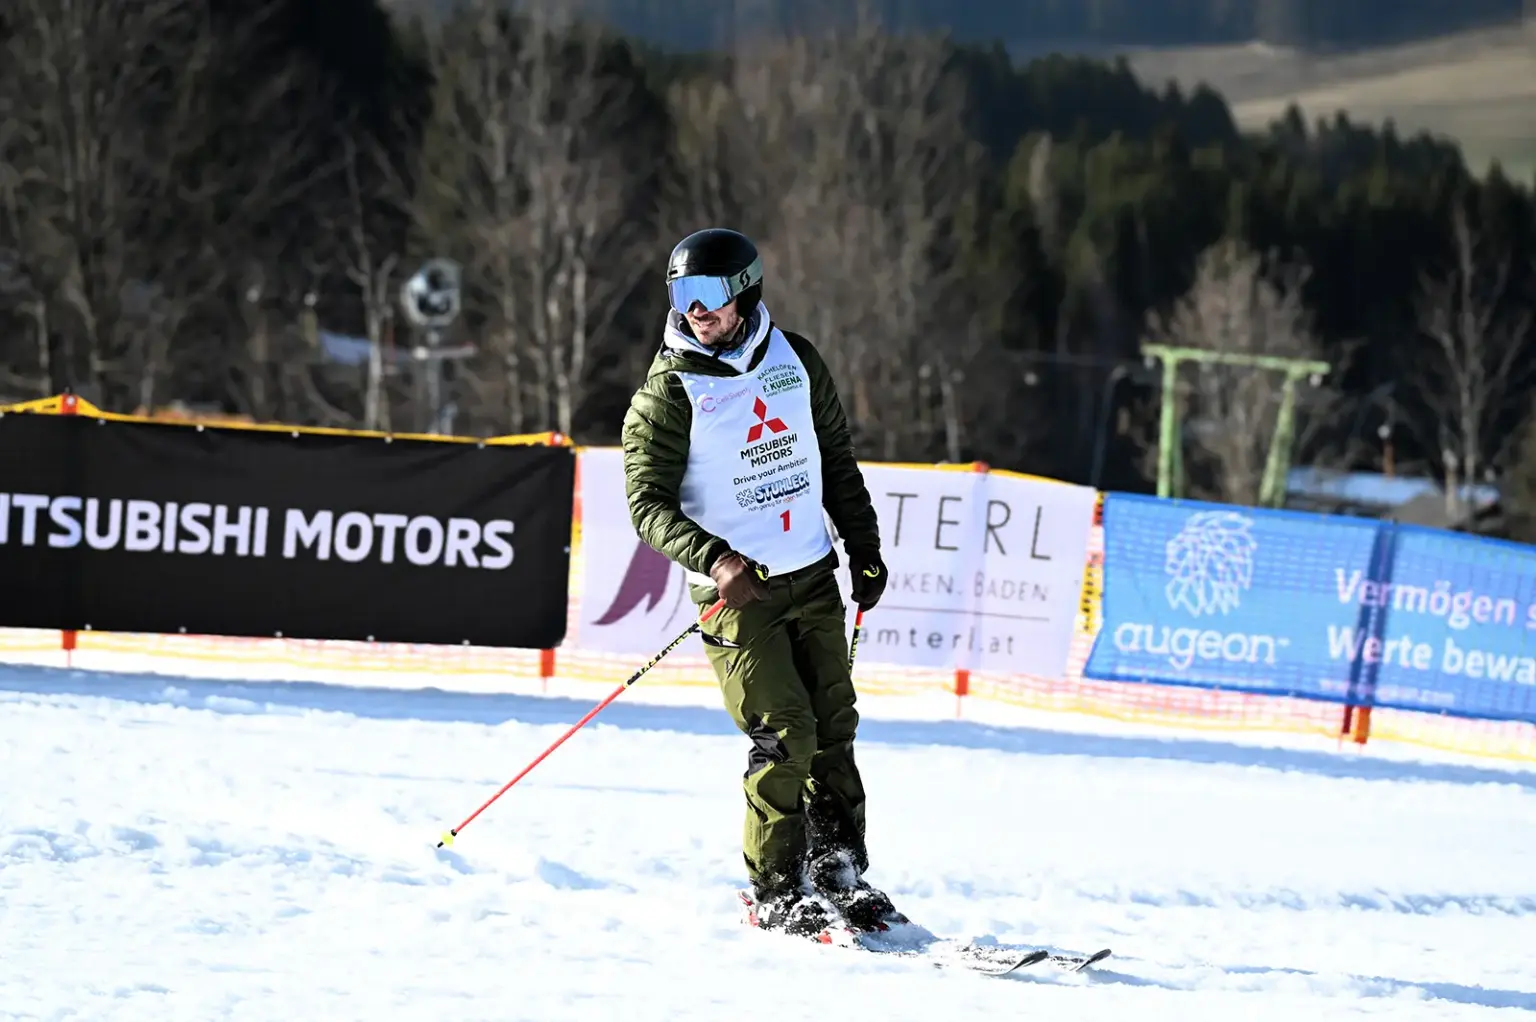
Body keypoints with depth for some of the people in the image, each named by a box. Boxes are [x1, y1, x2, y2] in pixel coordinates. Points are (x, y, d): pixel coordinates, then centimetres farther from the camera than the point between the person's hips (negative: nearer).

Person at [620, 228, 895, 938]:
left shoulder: (795, 360, 5)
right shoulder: (669, 390, -9)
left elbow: (837, 462, 17)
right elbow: (648, 502, -13)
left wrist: (865, 553, 15)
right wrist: (714, 560, -29)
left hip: (813, 577, 5)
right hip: (735, 588, -5)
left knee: (834, 727, 6)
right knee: (784, 733, -12)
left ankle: (839, 874, 17)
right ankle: (777, 894, -2)